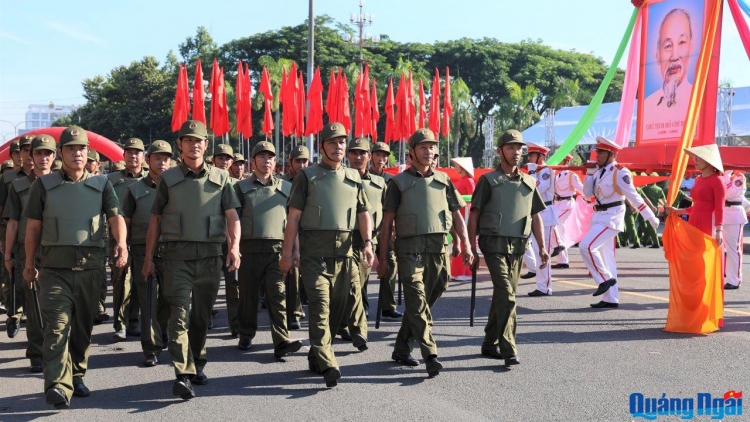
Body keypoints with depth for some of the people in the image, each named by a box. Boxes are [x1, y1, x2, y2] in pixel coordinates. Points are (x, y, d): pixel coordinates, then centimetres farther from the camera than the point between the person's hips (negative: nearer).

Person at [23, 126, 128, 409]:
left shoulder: (101, 185, 8)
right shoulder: (44, 185, 7)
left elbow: (115, 216, -5)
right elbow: (33, 227, 9)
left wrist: (121, 243, -24)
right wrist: (29, 264, 9)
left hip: (90, 268, 2)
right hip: (54, 268, -2)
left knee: (83, 327, 11)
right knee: (57, 326, -14)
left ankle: (77, 376, 28)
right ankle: (58, 385, -22)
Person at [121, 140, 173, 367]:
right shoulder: (135, 190, 7)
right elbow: (124, 222, 7)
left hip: (171, 251, 1)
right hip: (143, 252, -1)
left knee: (168, 301, 8)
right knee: (148, 302, -3)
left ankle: (160, 333, 33)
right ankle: (152, 348, 1)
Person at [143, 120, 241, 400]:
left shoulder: (220, 178, 9)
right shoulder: (168, 179, 7)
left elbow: (232, 216, 3)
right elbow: (155, 220, 9)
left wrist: (234, 246, -14)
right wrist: (148, 258, 6)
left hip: (210, 255, 2)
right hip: (177, 255, -2)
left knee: (202, 315, 11)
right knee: (180, 314, -11)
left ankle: (197, 365, 29)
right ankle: (183, 376, -16)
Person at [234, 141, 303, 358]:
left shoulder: (286, 188, 13)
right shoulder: (242, 187, 9)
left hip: (277, 248, 0)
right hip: (249, 248, 0)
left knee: (278, 295, -9)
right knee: (248, 295, 8)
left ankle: (281, 342, -15)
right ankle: (246, 336, 23)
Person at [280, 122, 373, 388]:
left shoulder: (354, 179, 15)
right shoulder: (307, 177, 3)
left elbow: (363, 214, 12)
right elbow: (294, 216, 0)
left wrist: (368, 243, -5)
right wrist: (287, 252, -5)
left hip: (344, 253, 4)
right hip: (314, 253, -4)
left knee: (337, 308, 8)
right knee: (320, 306, -13)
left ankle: (316, 356, 25)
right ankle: (327, 365, -20)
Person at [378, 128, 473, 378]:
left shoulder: (443, 180, 15)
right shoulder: (399, 182, 5)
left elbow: (457, 216, 15)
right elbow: (387, 222, 3)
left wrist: (466, 245, 3)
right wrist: (383, 256, -1)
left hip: (438, 247, 4)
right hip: (410, 248, -4)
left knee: (422, 302, 9)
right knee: (418, 303, -12)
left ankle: (401, 348, 24)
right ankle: (431, 357, -18)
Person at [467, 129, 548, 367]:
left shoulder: (528, 183, 15)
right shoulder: (489, 180, 2)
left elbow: (536, 217, 16)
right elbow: (474, 216, 0)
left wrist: (542, 247, 5)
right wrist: (472, 250, -6)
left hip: (517, 246, 5)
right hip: (494, 243, -5)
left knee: (503, 295, 10)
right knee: (506, 294, -16)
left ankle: (490, 345, 21)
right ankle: (509, 350, -17)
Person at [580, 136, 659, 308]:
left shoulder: (620, 172, -14)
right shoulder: (600, 171, 10)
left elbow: (633, 196, -12)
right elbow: (587, 193, 12)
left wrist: (650, 217, -10)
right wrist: (590, 172, 3)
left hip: (611, 217, -9)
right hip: (600, 216, 9)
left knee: (586, 246, -22)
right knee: (606, 257, 10)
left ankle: (605, 279, -7)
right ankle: (611, 299, 15)